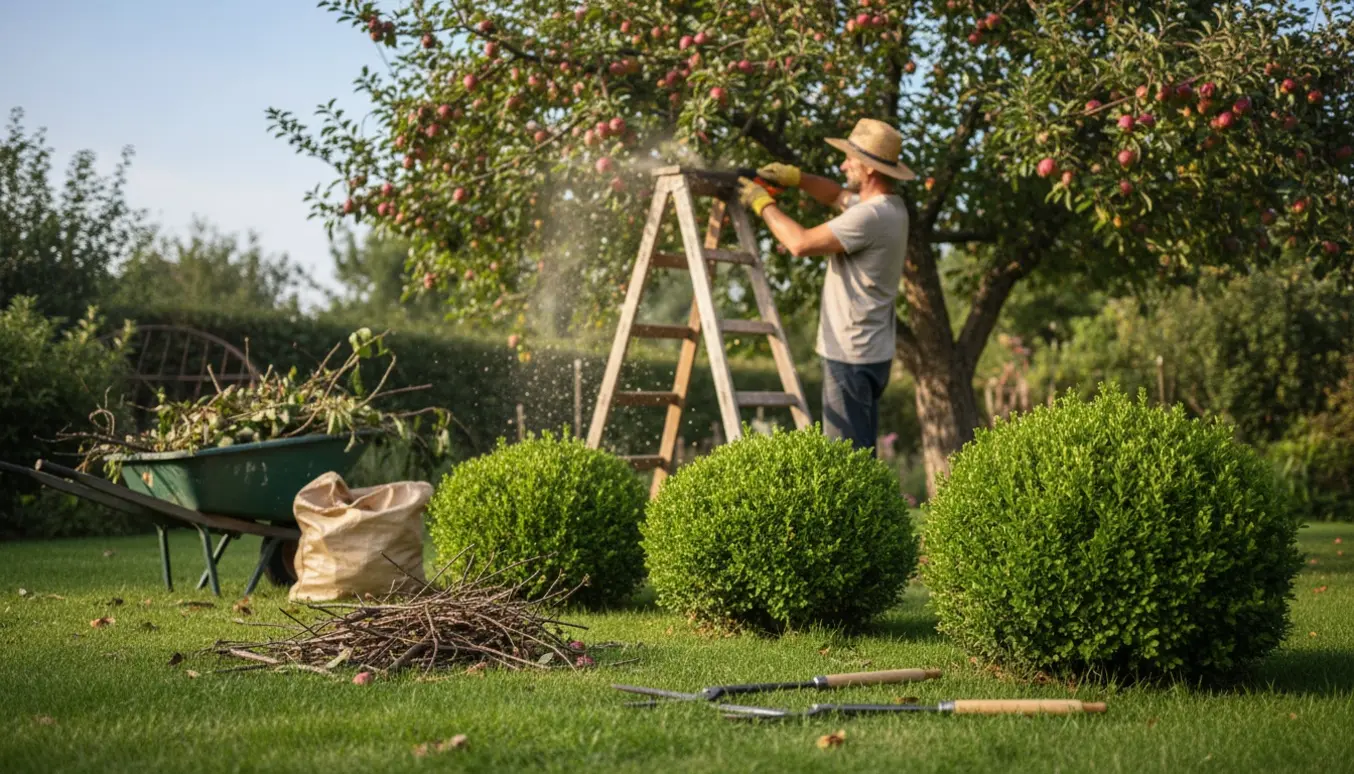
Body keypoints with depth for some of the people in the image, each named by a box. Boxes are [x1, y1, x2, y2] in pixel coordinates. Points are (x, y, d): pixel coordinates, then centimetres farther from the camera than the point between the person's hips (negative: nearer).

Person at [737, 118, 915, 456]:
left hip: (851, 357, -10)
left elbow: (801, 243, -23)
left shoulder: (870, 216, -21)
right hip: (872, 352, 10)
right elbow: (837, 195, 28)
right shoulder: (890, 207, 11)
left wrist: (763, 204, -8)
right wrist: (795, 177, 11)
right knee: (861, 455, 14)